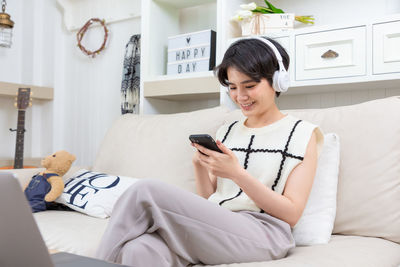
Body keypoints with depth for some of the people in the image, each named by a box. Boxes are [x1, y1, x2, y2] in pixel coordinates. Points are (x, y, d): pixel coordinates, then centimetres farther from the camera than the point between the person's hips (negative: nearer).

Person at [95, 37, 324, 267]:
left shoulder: (303, 133, 7)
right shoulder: (226, 132, 21)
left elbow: (292, 214, -3)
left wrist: (237, 173, -13)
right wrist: (200, 165, -1)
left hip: (261, 234, -4)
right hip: (212, 228, 4)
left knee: (146, 191, -22)